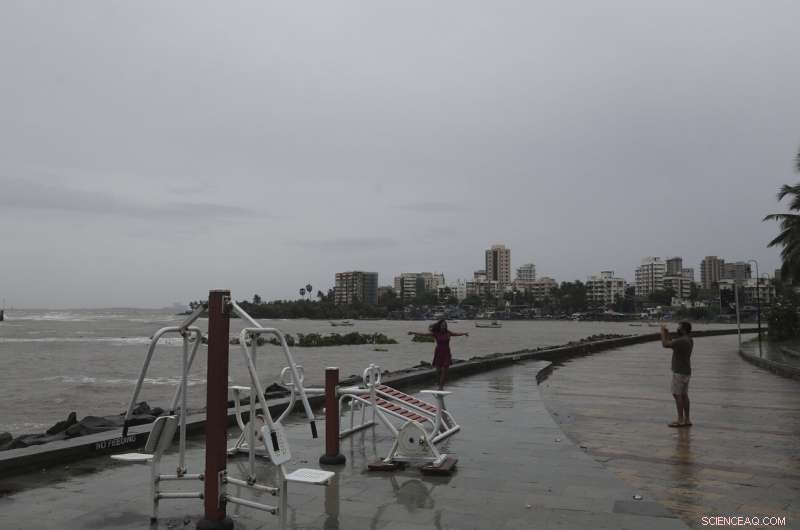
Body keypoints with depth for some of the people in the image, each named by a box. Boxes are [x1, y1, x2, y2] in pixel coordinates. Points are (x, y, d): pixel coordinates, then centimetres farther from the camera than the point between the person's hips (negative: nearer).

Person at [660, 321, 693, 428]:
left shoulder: (682, 341, -21)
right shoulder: (689, 340, 10)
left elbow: (665, 344, -21)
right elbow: (672, 344, 20)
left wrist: (662, 332, -8)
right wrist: (666, 333, 15)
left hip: (679, 372, -9)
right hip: (686, 372, 9)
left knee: (677, 394, -4)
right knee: (684, 395, 11)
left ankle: (680, 420, -3)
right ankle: (687, 420, 13)